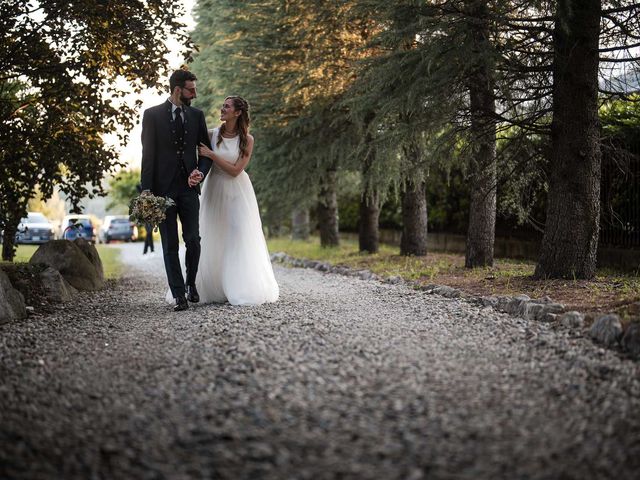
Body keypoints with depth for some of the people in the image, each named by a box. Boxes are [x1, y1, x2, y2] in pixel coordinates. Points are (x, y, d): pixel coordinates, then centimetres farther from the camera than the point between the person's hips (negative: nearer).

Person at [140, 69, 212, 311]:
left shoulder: (197, 115, 10)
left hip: (188, 186, 2)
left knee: (193, 239, -3)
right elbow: (148, 154, -3)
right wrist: (146, 189, -9)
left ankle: (191, 282, 22)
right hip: (163, 188, -2)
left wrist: (200, 171, -8)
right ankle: (179, 295, 5)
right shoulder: (152, 114, 1)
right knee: (170, 244, 1)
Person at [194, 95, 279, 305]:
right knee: (214, 240, 4)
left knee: (240, 239, -4)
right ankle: (215, 289, 14)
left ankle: (242, 289, 3)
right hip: (215, 190, 2)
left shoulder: (247, 140, -5)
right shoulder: (212, 134, -1)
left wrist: (212, 155, -16)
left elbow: (235, 170, -11)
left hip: (237, 193, -2)